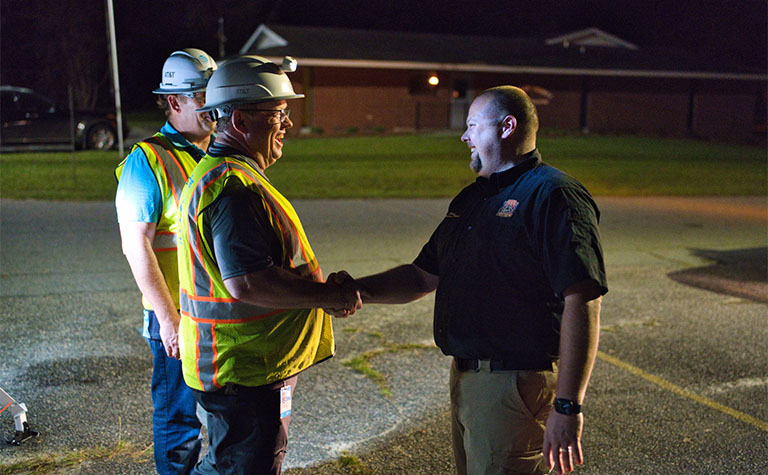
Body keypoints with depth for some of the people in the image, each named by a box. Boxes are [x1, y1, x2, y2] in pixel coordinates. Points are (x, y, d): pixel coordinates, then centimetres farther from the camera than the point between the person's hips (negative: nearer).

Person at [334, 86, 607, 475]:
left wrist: (567, 406, -24)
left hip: (515, 384, -9)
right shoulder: (471, 198, 15)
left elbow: (582, 303, -21)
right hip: (465, 376, 9)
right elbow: (424, 275, 18)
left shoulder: (553, 195, -14)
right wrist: (360, 291, 1)